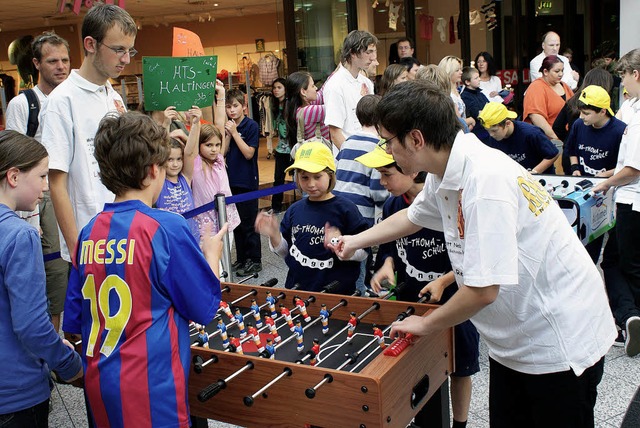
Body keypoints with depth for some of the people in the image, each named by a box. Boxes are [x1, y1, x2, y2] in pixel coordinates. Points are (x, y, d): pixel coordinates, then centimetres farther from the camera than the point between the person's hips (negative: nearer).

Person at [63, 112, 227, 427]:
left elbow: (75, 319, 6)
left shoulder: (89, 232, -1)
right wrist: (212, 253, 7)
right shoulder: (167, 228, -17)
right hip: (152, 390, -5)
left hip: (100, 388, 6)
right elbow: (205, 308, -8)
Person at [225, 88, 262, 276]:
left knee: (249, 224, -1)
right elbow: (223, 152, 5)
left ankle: (254, 261, 9)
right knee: (237, 222, 13)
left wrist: (235, 133, -17)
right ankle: (241, 259, 24)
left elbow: (248, 153, -16)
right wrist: (228, 134, -8)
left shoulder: (251, 126, -9)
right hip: (232, 181, 7)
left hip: (247, 182, -6)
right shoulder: (228, 126, 9)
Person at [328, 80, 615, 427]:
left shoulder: (485, 179, -29)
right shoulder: (444, 174, -1)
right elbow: (414, 216, 21)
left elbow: (483, 290, -29)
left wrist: (426, 325, -12)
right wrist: (355, 241, 31)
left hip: (559, 343, -8)